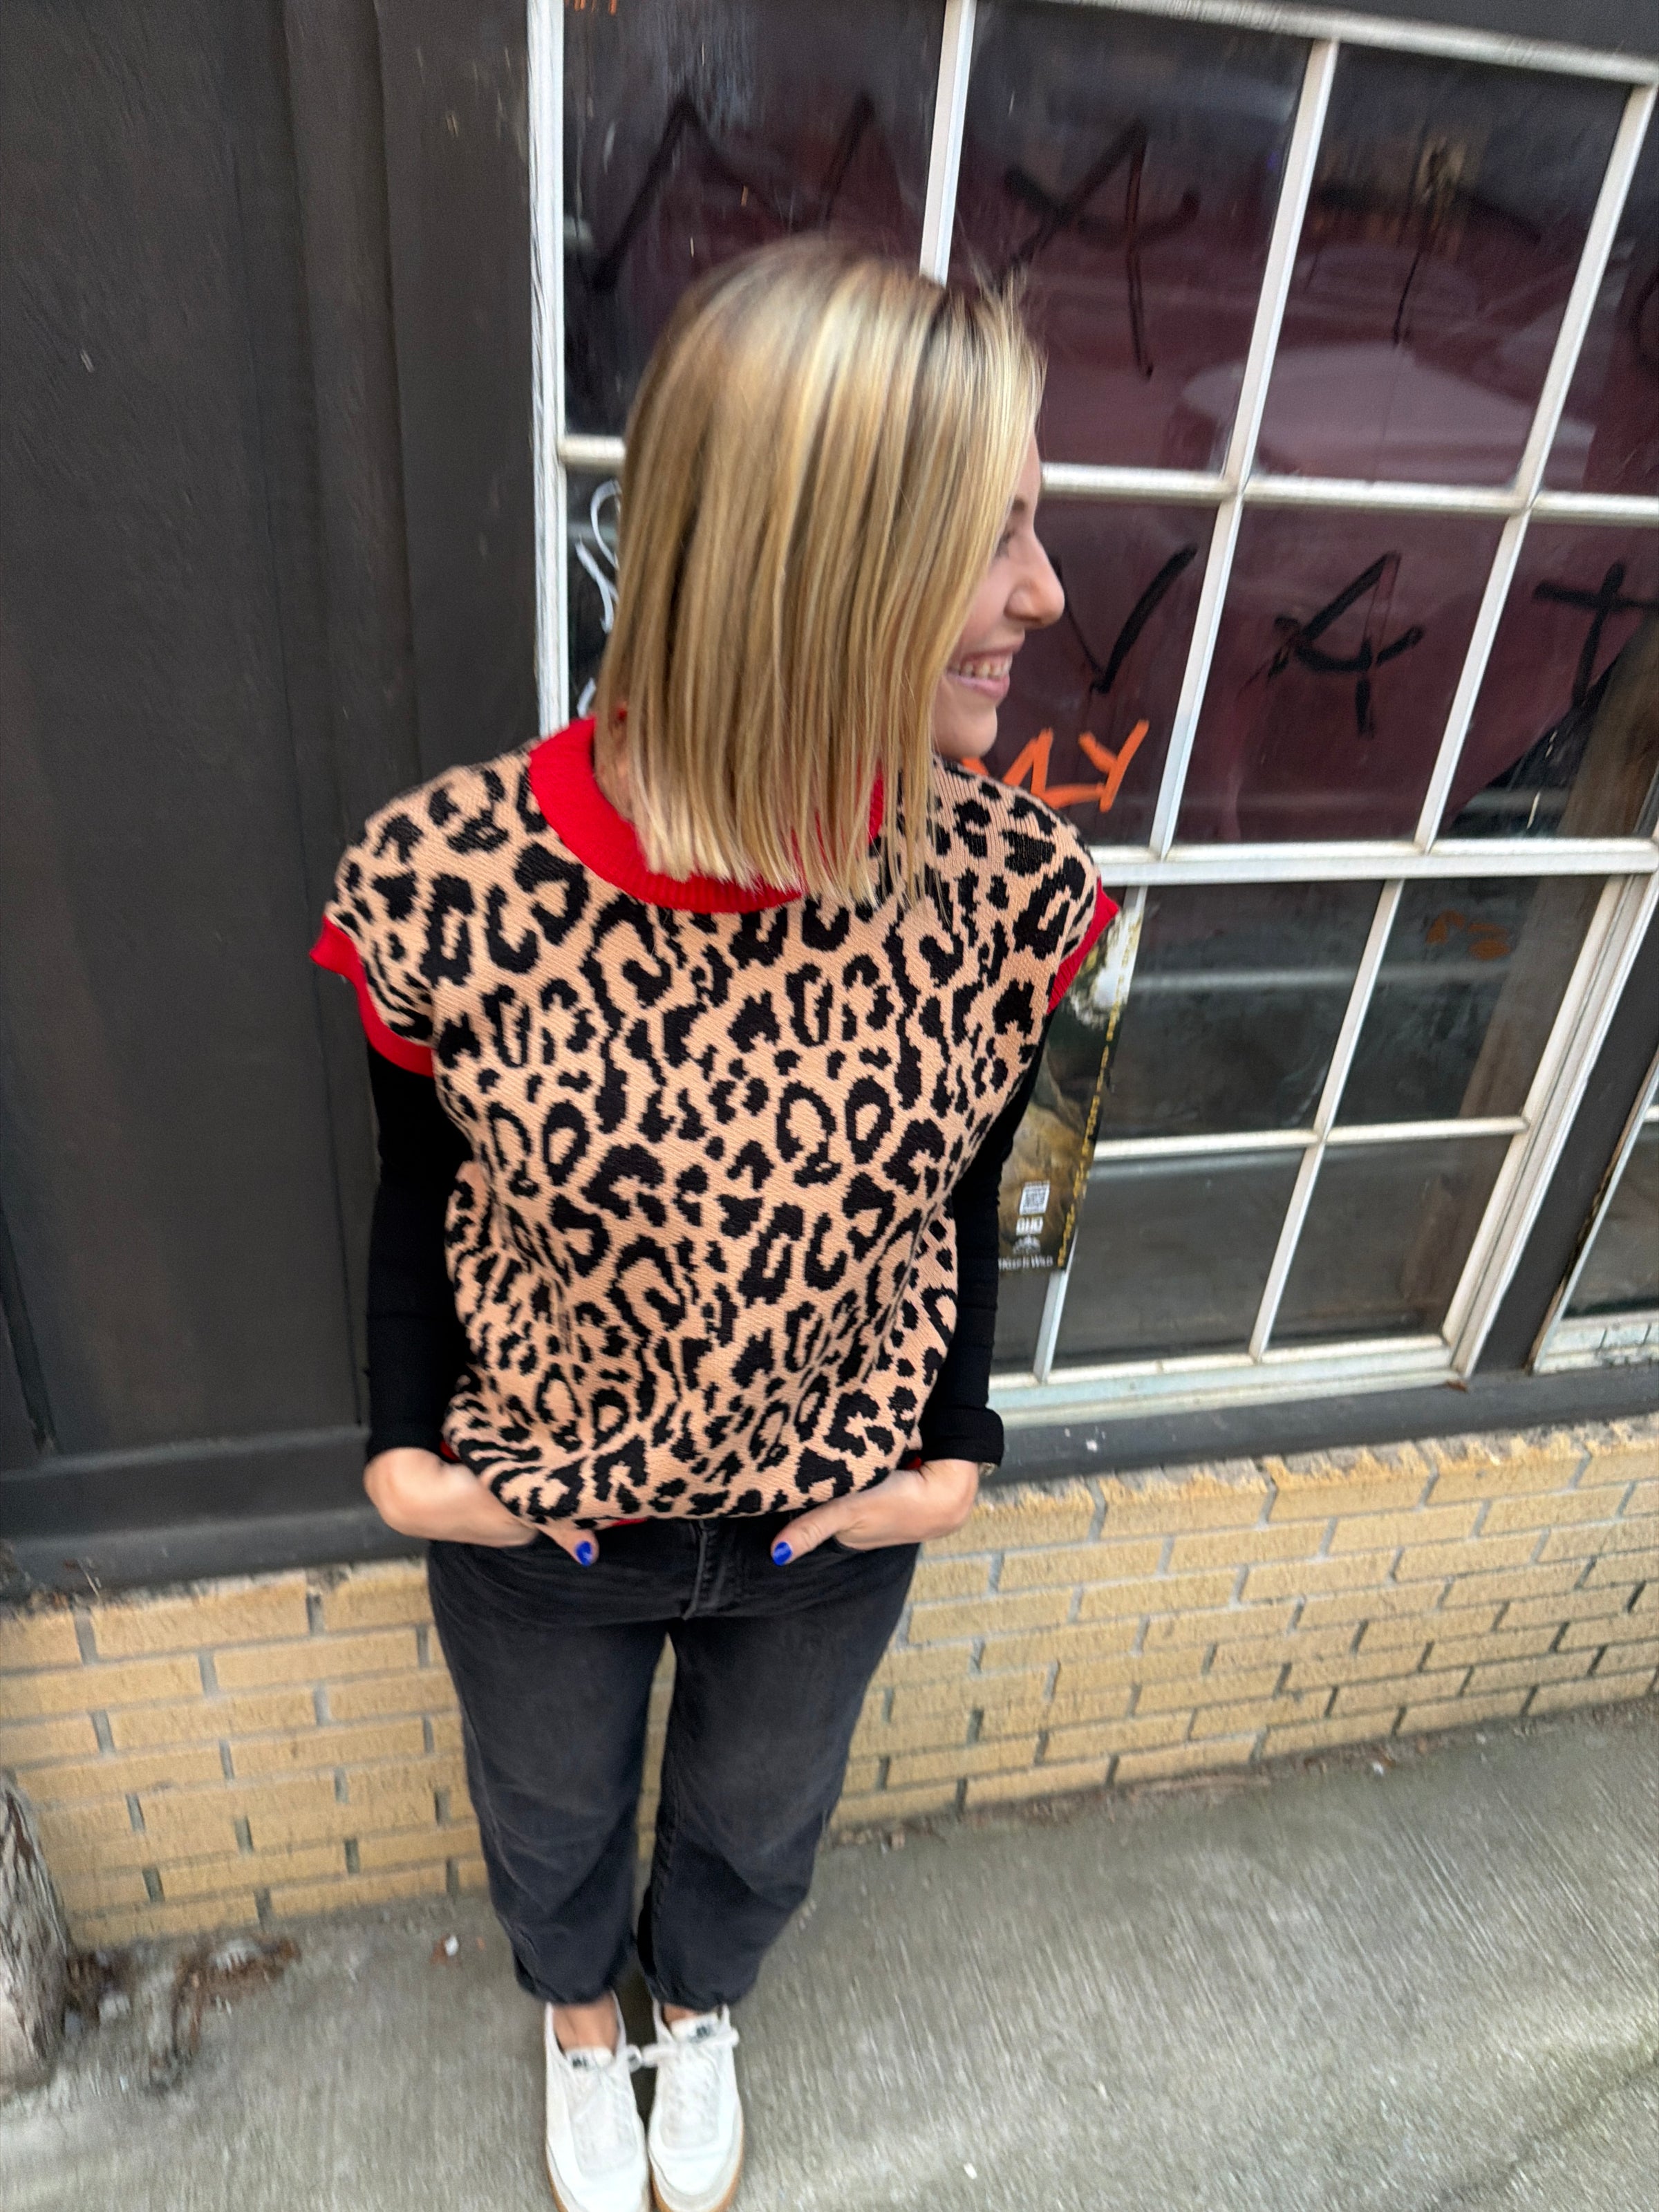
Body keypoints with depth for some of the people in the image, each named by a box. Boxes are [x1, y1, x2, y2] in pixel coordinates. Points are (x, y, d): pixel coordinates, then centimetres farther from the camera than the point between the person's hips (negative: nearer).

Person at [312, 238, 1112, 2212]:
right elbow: (418, 1192, -9)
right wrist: (402, 1448, -6)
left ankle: (697, 2003, 72)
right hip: (533, 1527, -1)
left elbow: (968, 1195, -5)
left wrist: (957, 1450, -5)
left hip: (835, 1530, 2)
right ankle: (579, 2014, 72)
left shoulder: (1009, 889, -22)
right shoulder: (449, 885, -28)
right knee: (551, 1823, 32)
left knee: (759, 1825, 32)